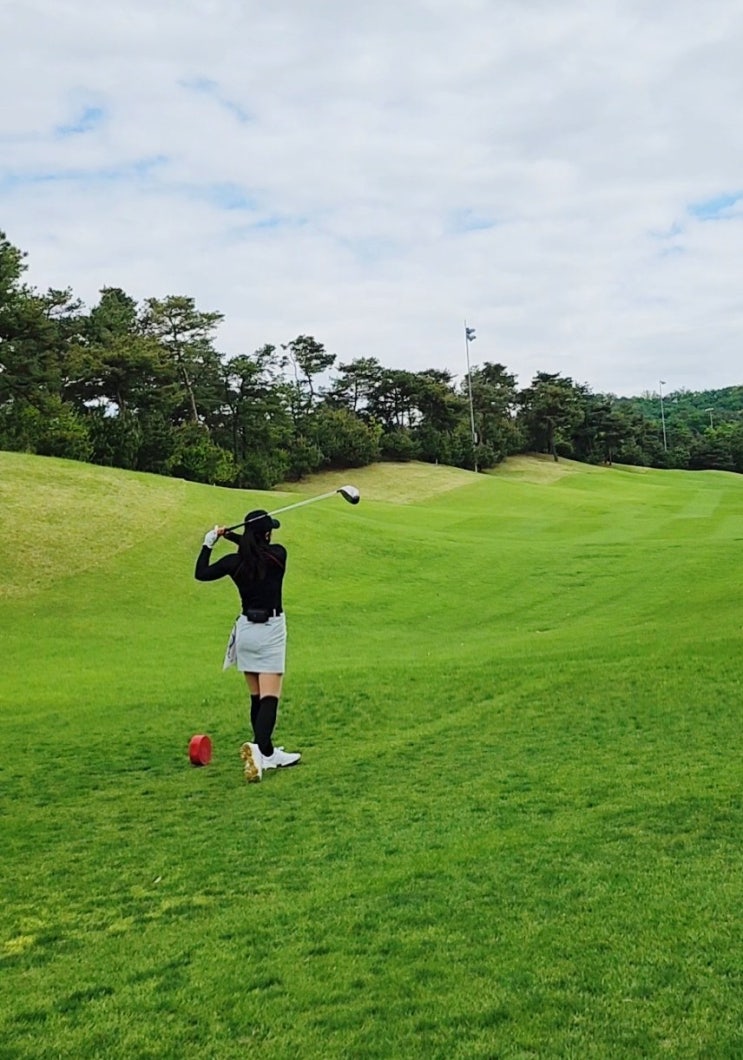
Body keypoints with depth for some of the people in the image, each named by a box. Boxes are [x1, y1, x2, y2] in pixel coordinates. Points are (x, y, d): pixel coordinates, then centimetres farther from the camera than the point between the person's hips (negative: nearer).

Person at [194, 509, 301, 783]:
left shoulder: (235, 562, -3)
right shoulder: (278, 554, -7)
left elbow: (201, 574, 8)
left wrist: (208, 544, 17)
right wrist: (231, 536, 11)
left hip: (246, 629, 4)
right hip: (271, 630, -3)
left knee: (256, 698, 13)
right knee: (270, 698, -8)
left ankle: (267, 754, 19)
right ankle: (258, 746, -30)